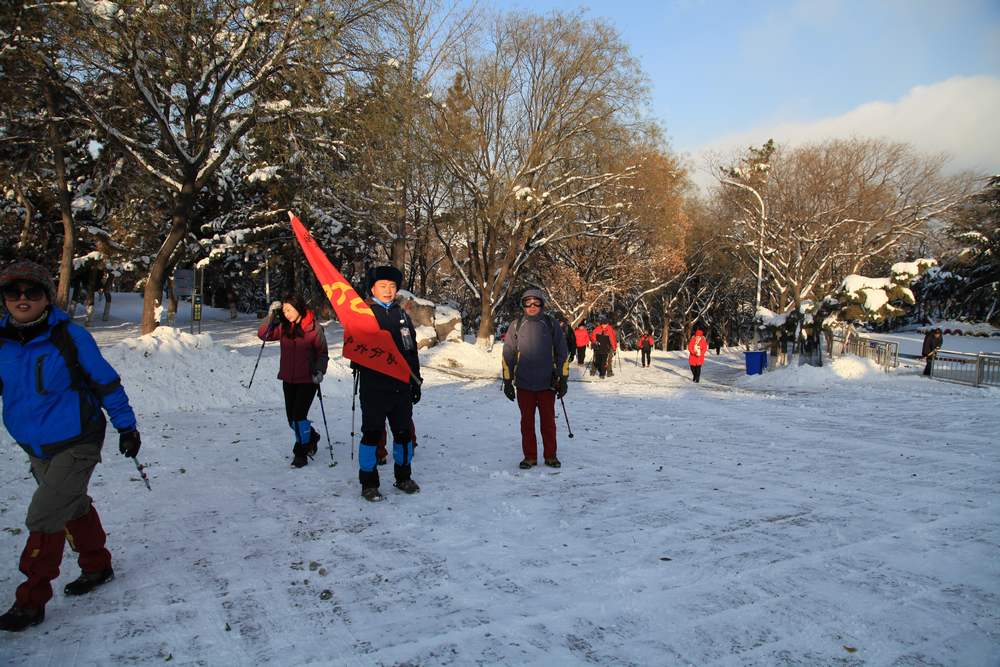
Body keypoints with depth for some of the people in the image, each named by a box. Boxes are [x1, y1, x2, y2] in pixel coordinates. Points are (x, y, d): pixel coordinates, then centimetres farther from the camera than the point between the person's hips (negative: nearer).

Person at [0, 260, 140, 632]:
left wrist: (127, 426, -5)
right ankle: (97, 567, 40)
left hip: (76, 444, -6)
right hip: (36, 449, 6)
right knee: (74, 508, 20)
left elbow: (106, 382, -9)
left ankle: (31, 601, 8)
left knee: (43, 517, -8)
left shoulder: (69, 337, -17)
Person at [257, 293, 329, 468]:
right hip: (288, 379, 5)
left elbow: (322, 352, -5)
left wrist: (319, 370, -18)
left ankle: (301, 452, 6)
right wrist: (271, 315, -9)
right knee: (292, 417, 11)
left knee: (299, 415, -11)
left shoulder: (314, 328, -10)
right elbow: (263, 335, 0)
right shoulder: (283, 327, 2)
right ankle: (311, 437, 38)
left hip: (307, 380, -5)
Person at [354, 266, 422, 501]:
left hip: (401, 385, 5)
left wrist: (416, 382, 16)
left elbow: (412, 352, 17)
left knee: (404, 432, 12)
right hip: (373, 386, -5)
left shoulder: (402, 315, 13)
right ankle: (369, 484, 14)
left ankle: (403, 477, 29)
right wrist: (359, 364, -23)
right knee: (372, 433, 2)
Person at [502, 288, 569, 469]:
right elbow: (508, 354, 6)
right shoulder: (516, 325, 3)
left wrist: (563, 379, 4)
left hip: (547, 383, 0)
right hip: (524, 384, 1)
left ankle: (550, 455, 18)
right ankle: (530, 456, 18)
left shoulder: (551, 325, 2)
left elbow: (562, 353, 7)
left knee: (548, 421, 6)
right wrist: (507, 381, 3)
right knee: (527, 421, 7)